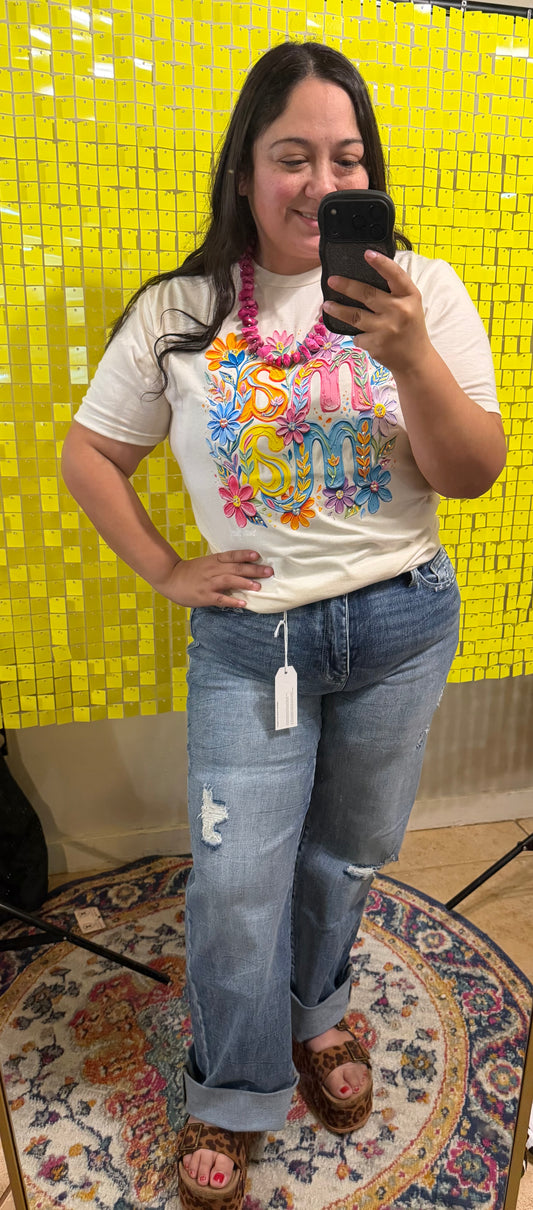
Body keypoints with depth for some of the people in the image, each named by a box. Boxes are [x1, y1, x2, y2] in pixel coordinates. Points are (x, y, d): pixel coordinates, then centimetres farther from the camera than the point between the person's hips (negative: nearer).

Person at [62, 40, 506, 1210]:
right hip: (248, 637, -1)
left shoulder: (423, 290, -3)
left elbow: (475, 475, -7)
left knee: (347, 852, 19)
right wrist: (165, 571, -2)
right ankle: (232, 1097, 34)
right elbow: (88, 456, 5)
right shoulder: (179, 313, -3)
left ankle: (314, 1009, 51)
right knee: (237, 878, 4)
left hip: (400, 625, 2)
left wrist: (413, 356, -23)